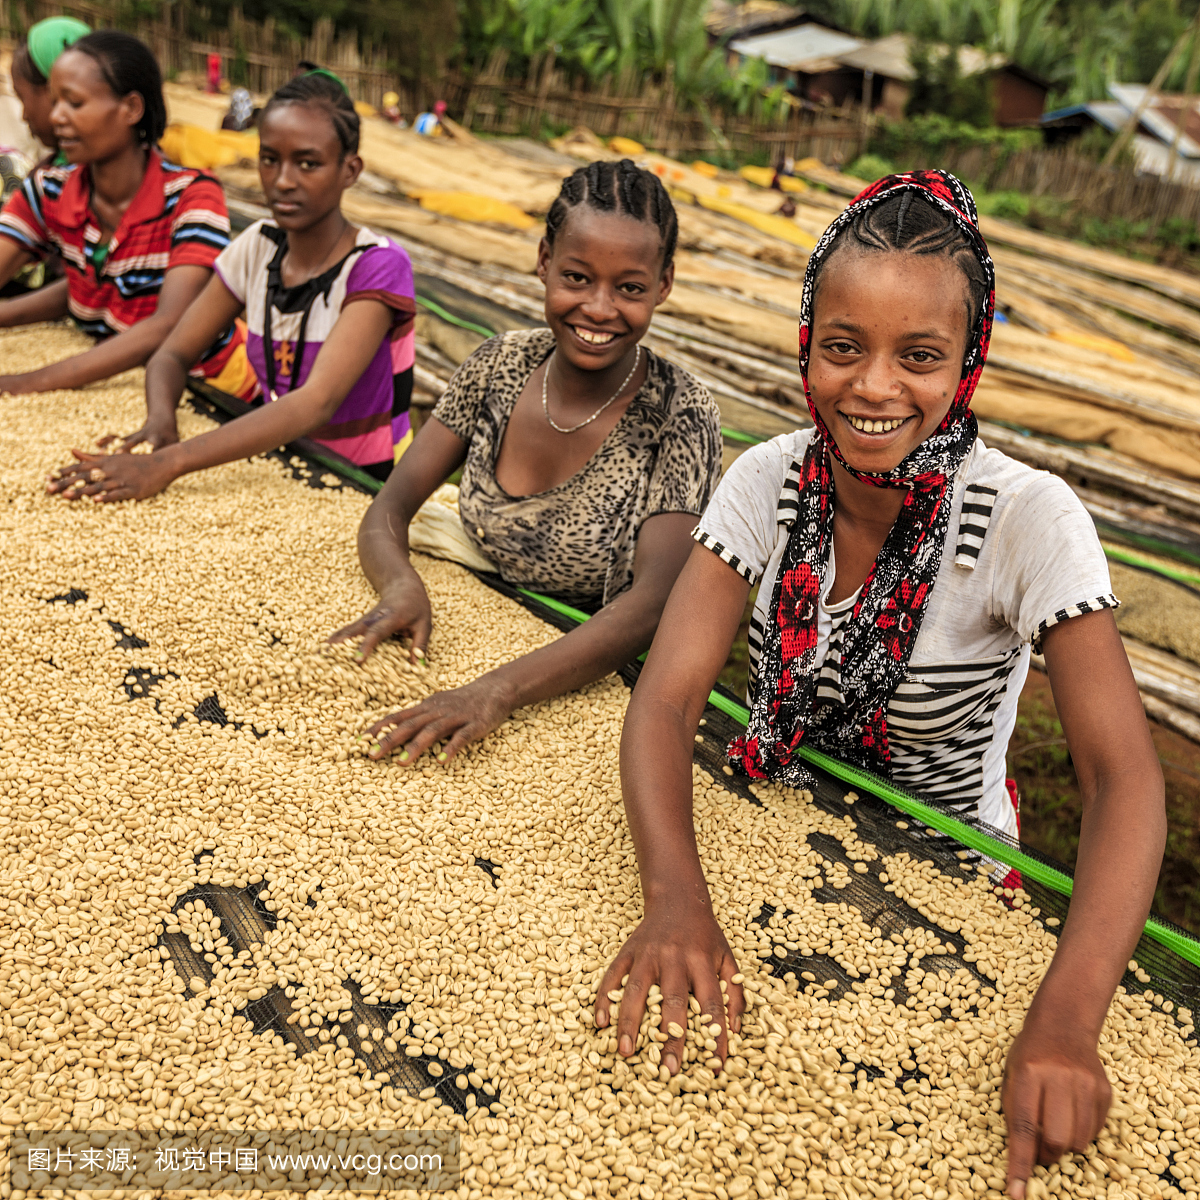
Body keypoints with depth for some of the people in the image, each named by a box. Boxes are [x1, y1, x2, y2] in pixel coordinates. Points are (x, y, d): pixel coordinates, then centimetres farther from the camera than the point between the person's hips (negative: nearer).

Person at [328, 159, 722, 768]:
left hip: (592, 684, -4)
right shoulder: (500, 365, -4)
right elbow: (390, 508, -3)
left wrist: (497, 690, -40)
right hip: (466, 639, 5)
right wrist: (401, 588, -26)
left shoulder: (680, 417, -16)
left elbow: (653, 603, -26)